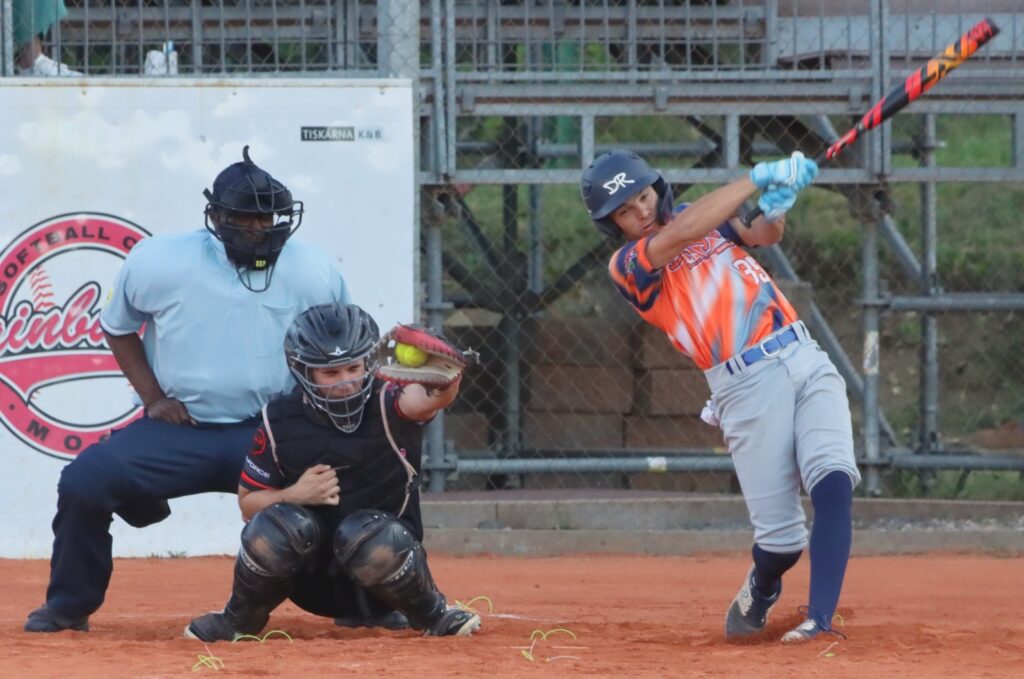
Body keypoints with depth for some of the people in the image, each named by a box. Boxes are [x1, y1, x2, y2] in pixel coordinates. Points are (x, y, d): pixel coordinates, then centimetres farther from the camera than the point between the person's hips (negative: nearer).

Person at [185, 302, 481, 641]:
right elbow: (248, 504, 1)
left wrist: (445, 381, -63)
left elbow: (423, 399, -39)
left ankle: (432, 614, -5)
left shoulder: (386, 405, -14)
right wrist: (296, 494, -19)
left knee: (367, 536, -34)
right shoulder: (280, 423, -6)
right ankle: (240, 619, -1)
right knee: (277, 524, -29)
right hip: (310, 573, 2)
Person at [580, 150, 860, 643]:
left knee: (832, 483, -21)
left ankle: (819, 617, -22)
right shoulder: (626, 266, -1)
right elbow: (682, 233, -18)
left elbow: (760, 235, 6)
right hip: (747, 387, -4)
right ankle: (760, 591, 28)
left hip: (804, 360, 4)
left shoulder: (705, 217, 19)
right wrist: (758, 178, -20)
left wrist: (775, 208, -17)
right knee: (781, 539, -7)